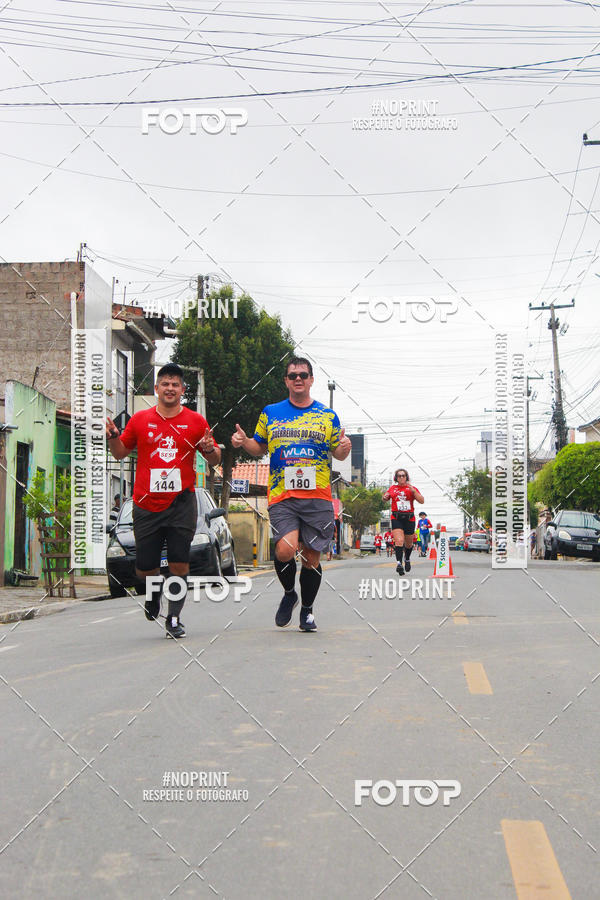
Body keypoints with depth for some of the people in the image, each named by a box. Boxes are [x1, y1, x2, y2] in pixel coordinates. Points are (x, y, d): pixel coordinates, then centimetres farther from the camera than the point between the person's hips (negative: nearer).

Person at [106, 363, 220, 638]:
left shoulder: (196, 421, 5)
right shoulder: (140, 419, 6)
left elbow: (214, 460, 11)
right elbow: (120, 453, 15)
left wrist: (210, 450, -12)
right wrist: (113, 437, -5)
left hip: (182, 503, -1)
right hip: (146, 504, 1)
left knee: (179, 564, -6)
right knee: (144, 569, 4)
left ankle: (174, 618, 8)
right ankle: (154, 592, 38)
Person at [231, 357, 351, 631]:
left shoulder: (327, 416, 10)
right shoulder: (270, 413, 12)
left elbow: (338, 453, 15)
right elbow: (260, 448, 20)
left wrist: (344, 447, -8)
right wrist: (243, 442, 0)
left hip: (318, 498, 1)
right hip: (281, 497, -1)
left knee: (311, 556, 4)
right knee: (285, 549, -19)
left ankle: (307, 609, 25)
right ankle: (289, 593, 11)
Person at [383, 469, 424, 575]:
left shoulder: (411, 488, 5)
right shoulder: (393, 488, 10)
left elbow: (422, 501, -4)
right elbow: (386, 497, 6)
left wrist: (413, 491, -16)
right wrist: (385, 497, -17)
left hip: (409, 519, 1)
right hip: (396, 518, -1)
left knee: (408, 544, 13)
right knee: (399, 541, -20)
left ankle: (407, 559, 41)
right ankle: (399, 563, -27)